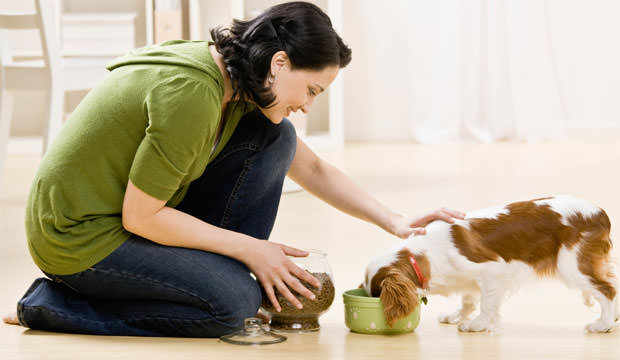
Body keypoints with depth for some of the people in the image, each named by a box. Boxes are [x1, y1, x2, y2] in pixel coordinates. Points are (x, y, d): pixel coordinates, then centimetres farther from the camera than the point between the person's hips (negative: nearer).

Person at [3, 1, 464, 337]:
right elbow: (141, 217, -24)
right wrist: (249, 248, -15)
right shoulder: (190, 94, -29)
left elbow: (313, 169, 13)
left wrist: (394, 221, 2)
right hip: (82, 237, -9)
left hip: (129, 219, 9)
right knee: (234, 301, -22)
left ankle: (213, 274, 5)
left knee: (274, 138, -1)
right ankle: (55, 304, -10)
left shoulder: (237, 85, 1)